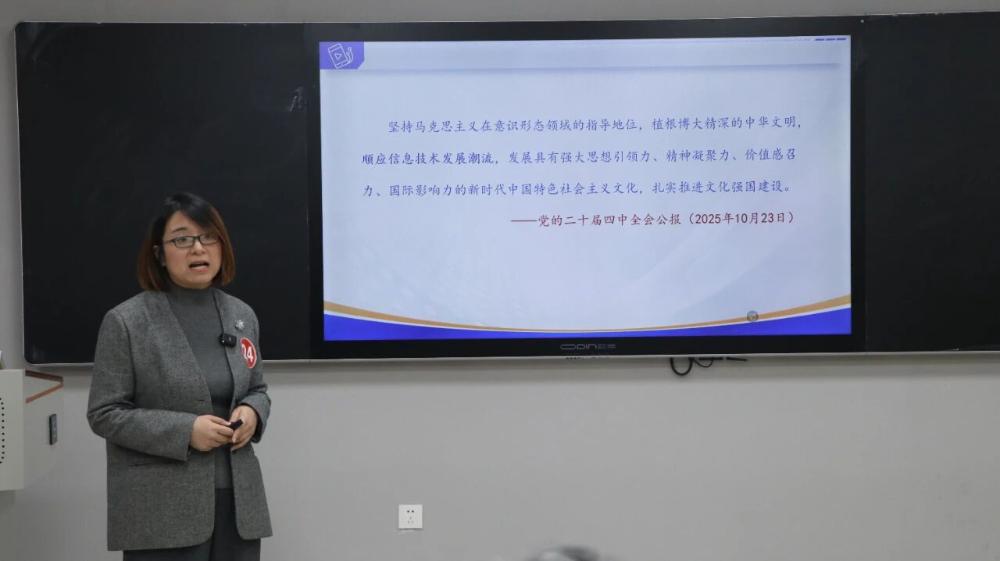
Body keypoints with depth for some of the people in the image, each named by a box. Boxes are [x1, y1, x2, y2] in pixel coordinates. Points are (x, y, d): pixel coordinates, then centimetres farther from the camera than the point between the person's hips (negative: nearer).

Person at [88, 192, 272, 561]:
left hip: (237, 497, 5)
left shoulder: (243, 316, 9)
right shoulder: (126, 322, -6)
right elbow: (104, 414, -7)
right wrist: (184, 430, -17)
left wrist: (252, 412, -5)